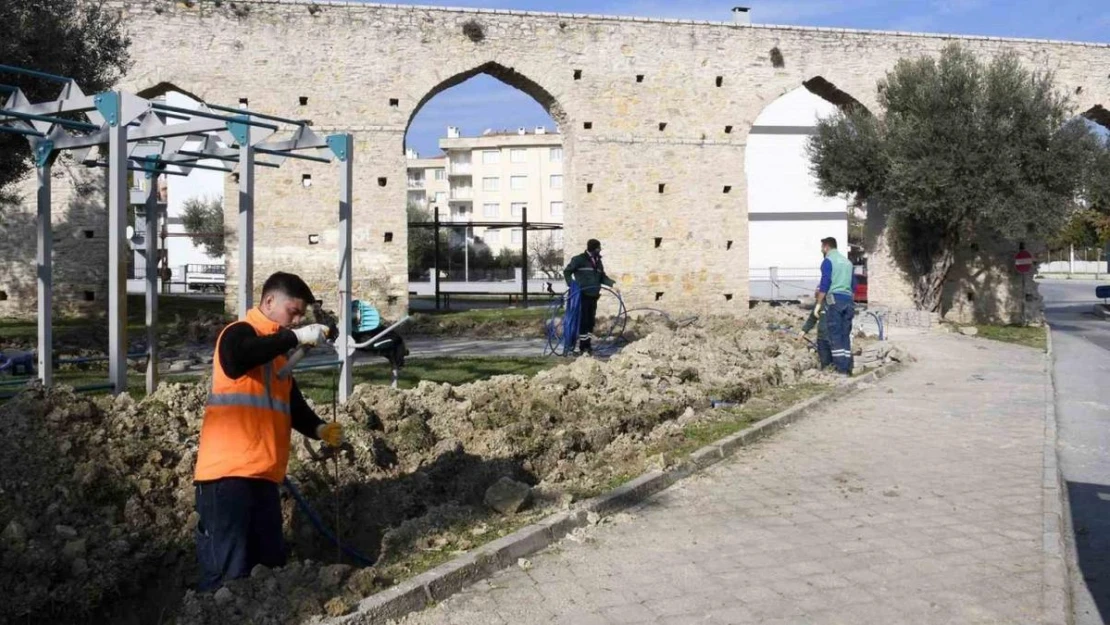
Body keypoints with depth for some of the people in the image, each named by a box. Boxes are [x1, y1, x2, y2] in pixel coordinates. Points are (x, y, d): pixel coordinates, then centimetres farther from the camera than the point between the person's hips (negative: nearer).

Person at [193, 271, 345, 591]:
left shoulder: (278, 350, 21)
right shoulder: (240, 332, -5)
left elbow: (292, 403, 23)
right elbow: (235, 361, -29)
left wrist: (318, 428, 4)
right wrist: (294, 337, -26)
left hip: (262, 474, 9)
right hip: (228, 473, -9)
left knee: (270, 566, 12)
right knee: (228, 571, -9)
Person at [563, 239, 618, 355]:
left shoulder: (598, 261, 14)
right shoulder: (579, 259, -7)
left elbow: (602, 277, 21)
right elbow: (567, 271, -2)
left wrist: (612, 284, 6)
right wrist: (572, 285, -14)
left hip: (594, 296, 7)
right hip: (582, 296, -7)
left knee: (591, 321, 10)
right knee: (583, 321, -5)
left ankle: (588, 346, 19)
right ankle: (582, 347, 0)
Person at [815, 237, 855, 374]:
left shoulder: (828, 261, 0)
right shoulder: (847, 262, 21)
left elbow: (825, 283, -9)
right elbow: (853, 285, 22)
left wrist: (818, 304, -8)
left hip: (834, 299, -6)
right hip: (848, 301, 6)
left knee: (835, 335, -7)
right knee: (846, 335, 6)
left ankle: (841, 368, -13)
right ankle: (848, 368, 1)